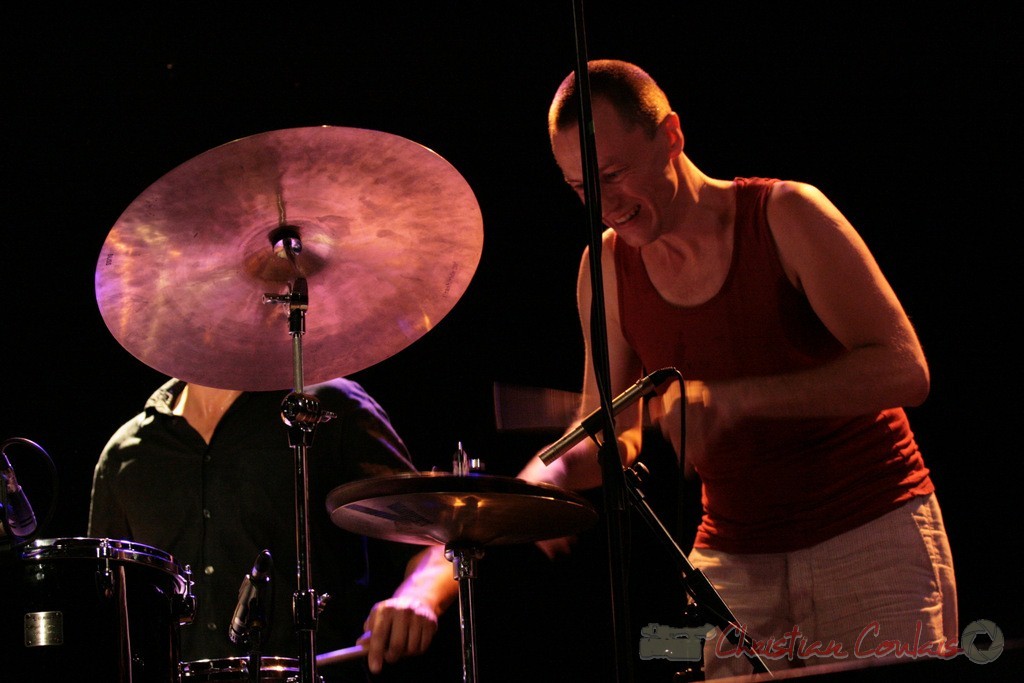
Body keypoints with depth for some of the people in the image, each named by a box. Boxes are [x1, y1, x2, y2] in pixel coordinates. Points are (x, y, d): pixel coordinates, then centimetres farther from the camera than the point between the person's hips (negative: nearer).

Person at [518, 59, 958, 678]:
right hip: (732, 560, 4)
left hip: (871, 537, -3)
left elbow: (904, 370, -20)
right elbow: (615, 438, 8)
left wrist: (733, 398, -30)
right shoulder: (607, 268, 1)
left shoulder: (785, 216, -13)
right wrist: (556, 472, -16)